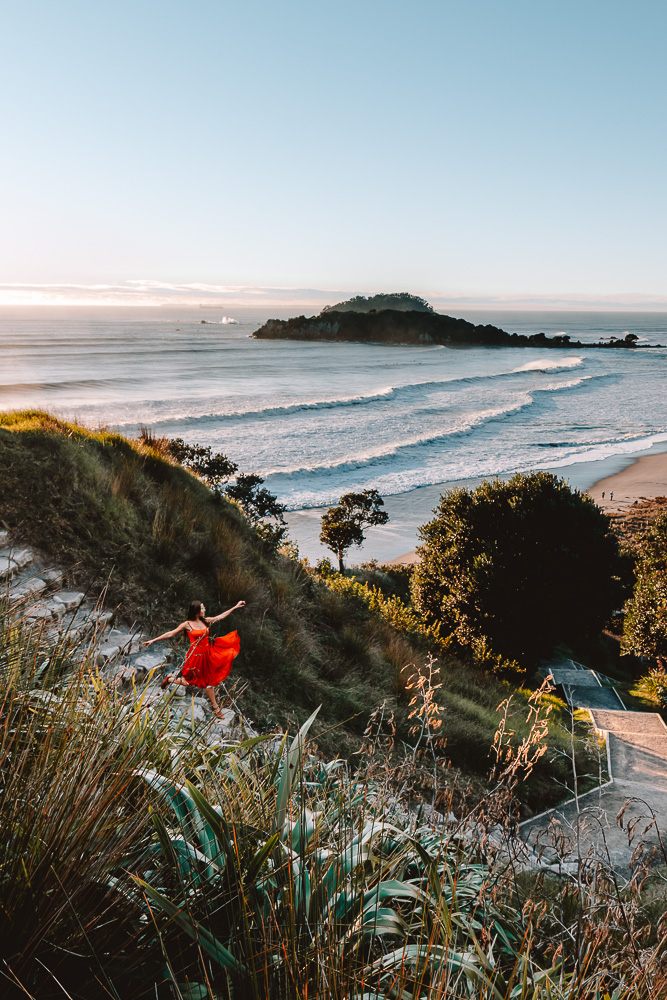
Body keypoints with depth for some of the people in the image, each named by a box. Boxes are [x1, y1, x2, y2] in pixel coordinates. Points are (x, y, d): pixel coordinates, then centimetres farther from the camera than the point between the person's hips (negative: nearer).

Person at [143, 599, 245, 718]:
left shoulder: (205, 621, 5)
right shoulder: (187, 624, -10)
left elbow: (221, 616, 12)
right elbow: (171, 634, -6)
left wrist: (235, 607, 12)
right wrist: (153, 640, -8)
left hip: (207, 653, 5)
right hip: (196, 655, -5)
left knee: (209, 681, 9)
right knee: (192, 682, 4)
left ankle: (215, 706, 19)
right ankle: (170, 679, 28)